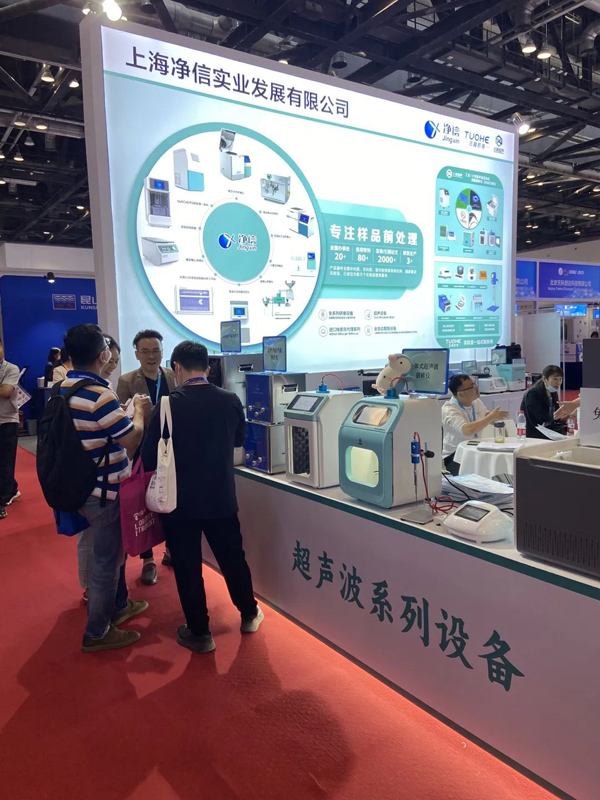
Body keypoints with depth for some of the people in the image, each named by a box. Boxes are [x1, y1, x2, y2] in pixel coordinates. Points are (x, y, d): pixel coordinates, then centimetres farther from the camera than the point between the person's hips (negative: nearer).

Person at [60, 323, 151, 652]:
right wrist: (140, 413, -3)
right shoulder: (101, 396, -26)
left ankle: (118, 605, 42)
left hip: (83, 485, 9)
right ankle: (97, 633, 21)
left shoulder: (64, 388, 2)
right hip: (105, 490, -9)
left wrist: (124, 412, 14)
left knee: (113, 551, 25)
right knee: (107, 560, 7)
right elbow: (132, 441, -19)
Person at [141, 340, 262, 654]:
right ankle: (249, 615, 38)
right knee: (233, 558, 20)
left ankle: (199, 633, 24)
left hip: (181, 501, -3)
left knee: (187, 568, 12)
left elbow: (149, 459, -12)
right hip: (222, 498, 3)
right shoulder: (231, 401, -7)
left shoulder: (169, 405, -17)